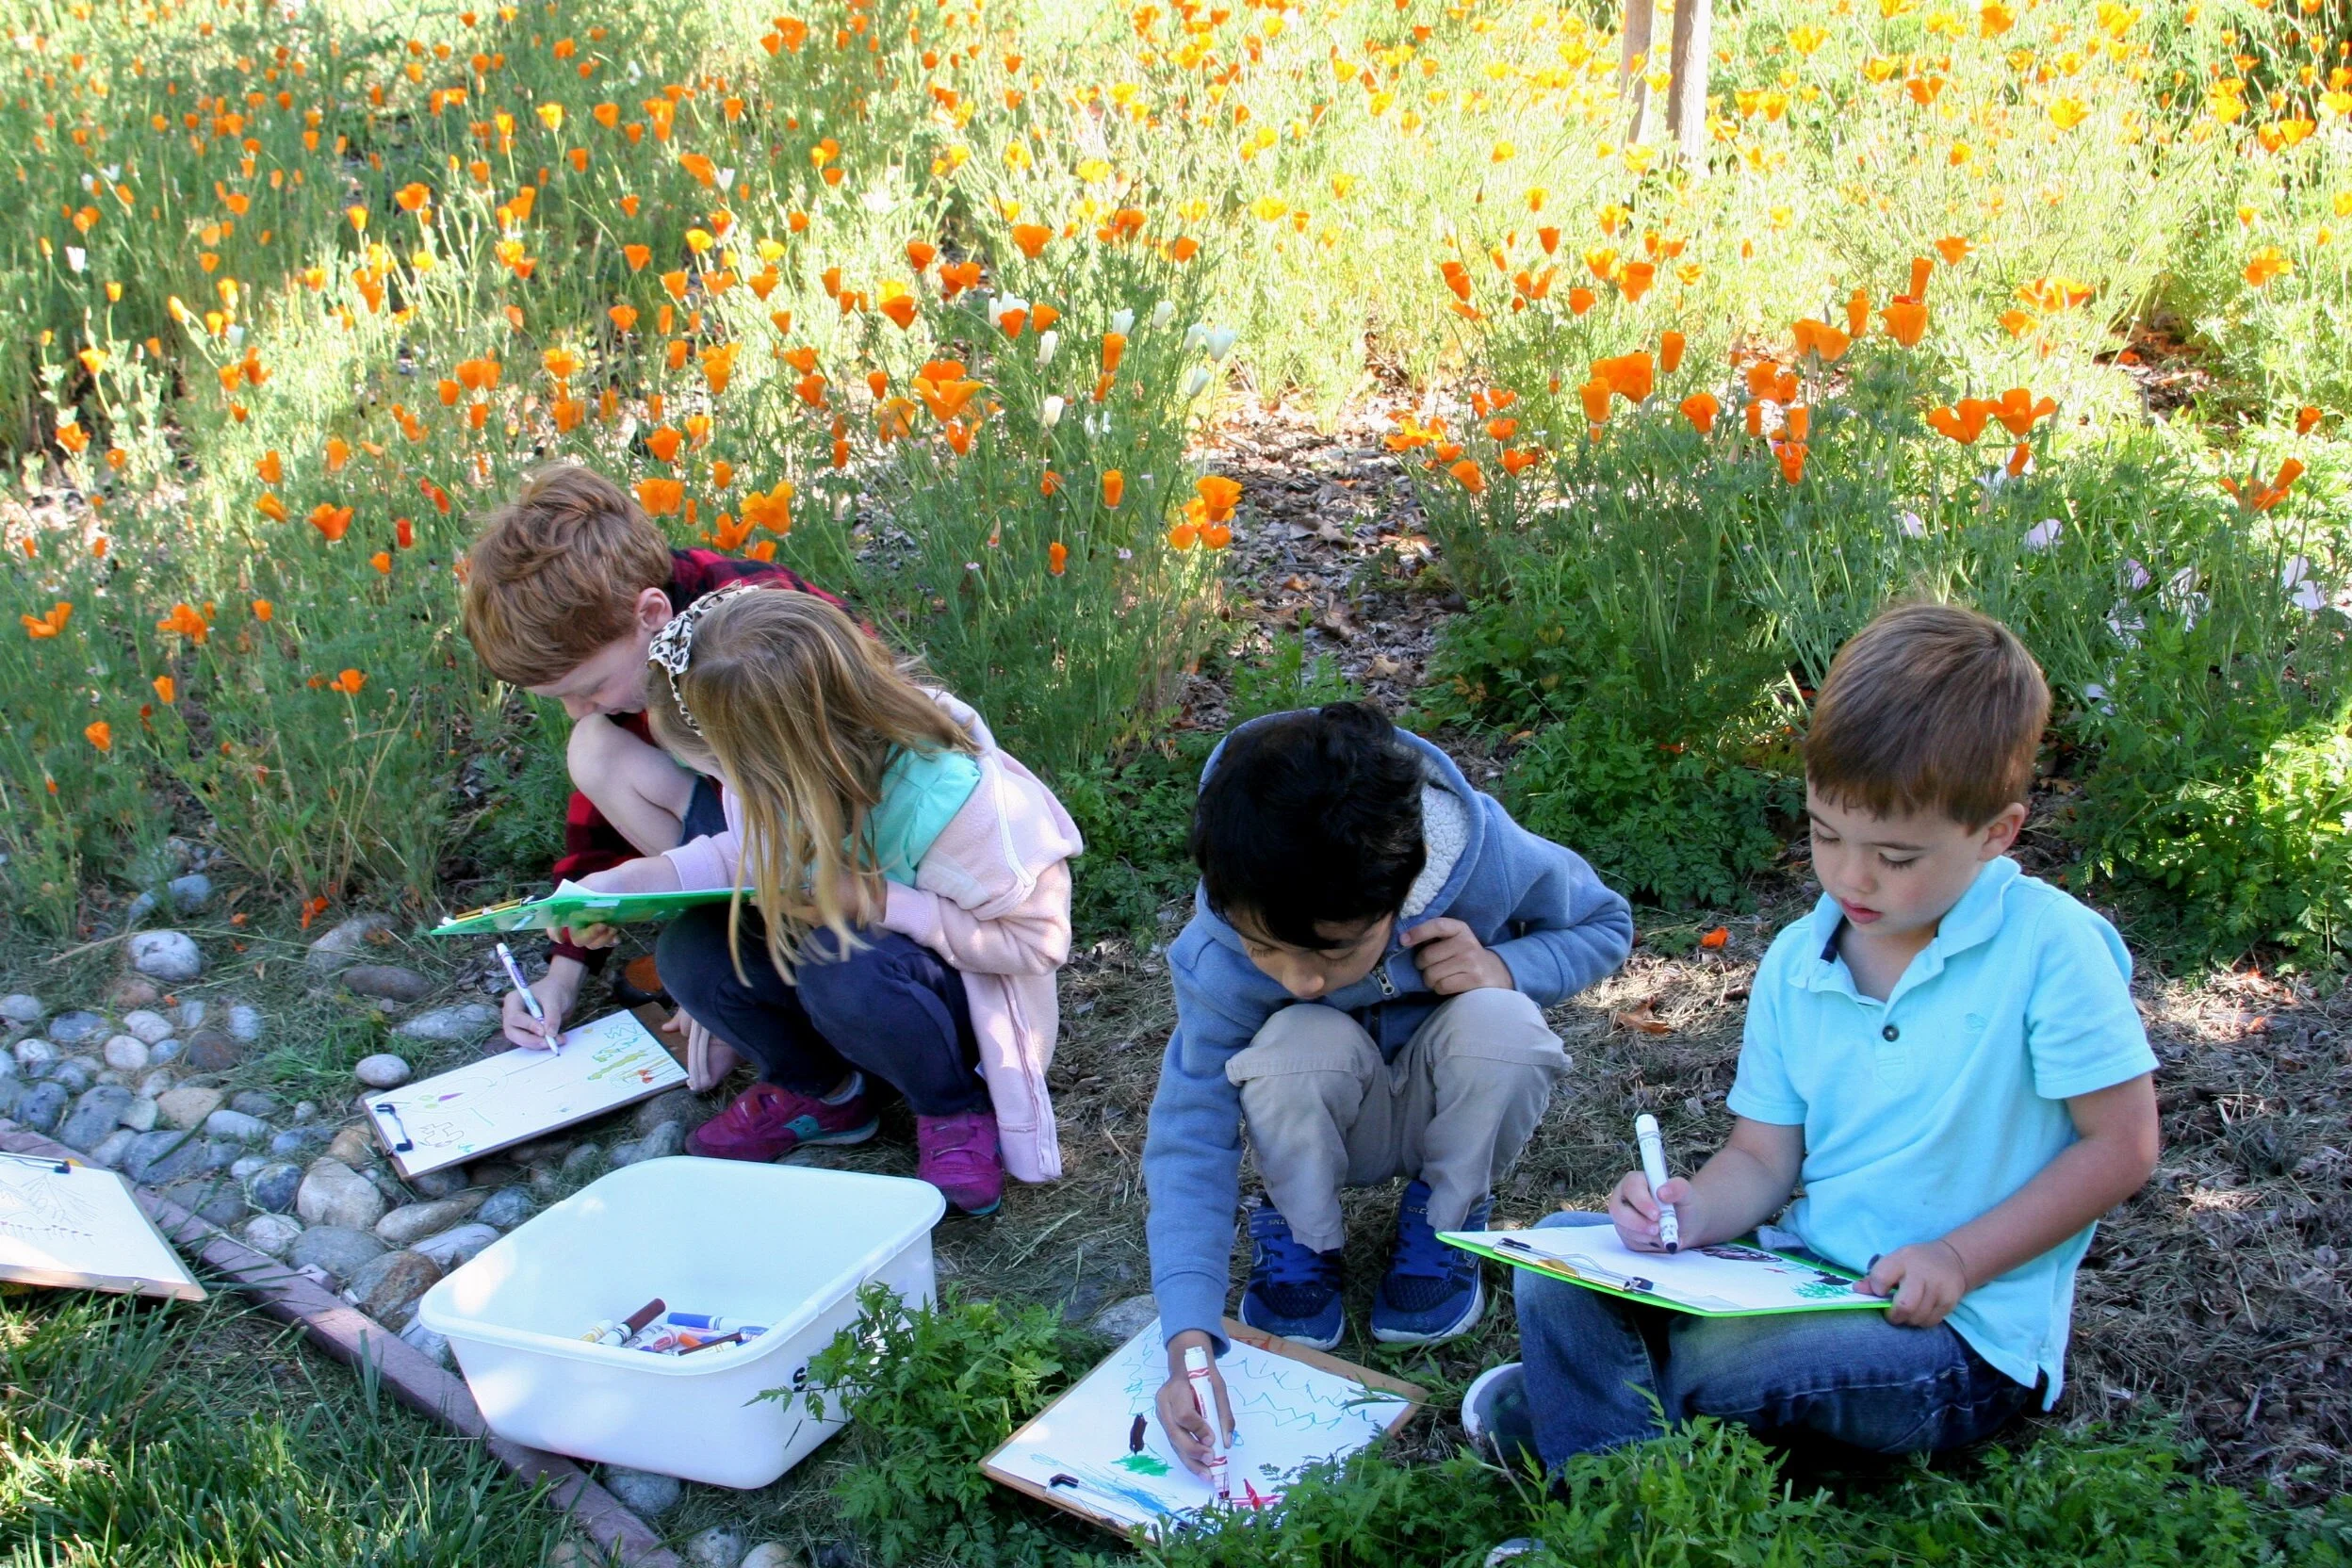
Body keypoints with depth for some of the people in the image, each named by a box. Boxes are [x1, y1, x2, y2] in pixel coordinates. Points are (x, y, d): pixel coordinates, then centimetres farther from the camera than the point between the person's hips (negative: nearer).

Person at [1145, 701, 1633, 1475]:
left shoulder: (1488, 858, -31)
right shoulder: (1219, 959, -32)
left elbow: (1606, 923, -10)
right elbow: (1189, 1136, -30)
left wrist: (1503, 966, -32)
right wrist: (1188, 1342, -42)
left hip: (1448, 1109, 1)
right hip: (1322, 1123, -1)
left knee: (1501, 1025, -34)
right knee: (1302, 1045, -36)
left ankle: (1444, 1220, -3)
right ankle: (1301, 1237, -5)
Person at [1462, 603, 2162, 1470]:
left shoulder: (2051, 948, -13)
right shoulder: (1796, 964, 3)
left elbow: (2120, 1145, -10)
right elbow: (1762, 1155, 6)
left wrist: (1958, 1257, -17)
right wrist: (1693, 1212, -17)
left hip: (1964, 1336, -6)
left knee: (1706, 1361, -32)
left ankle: (1574, 1404, -5)